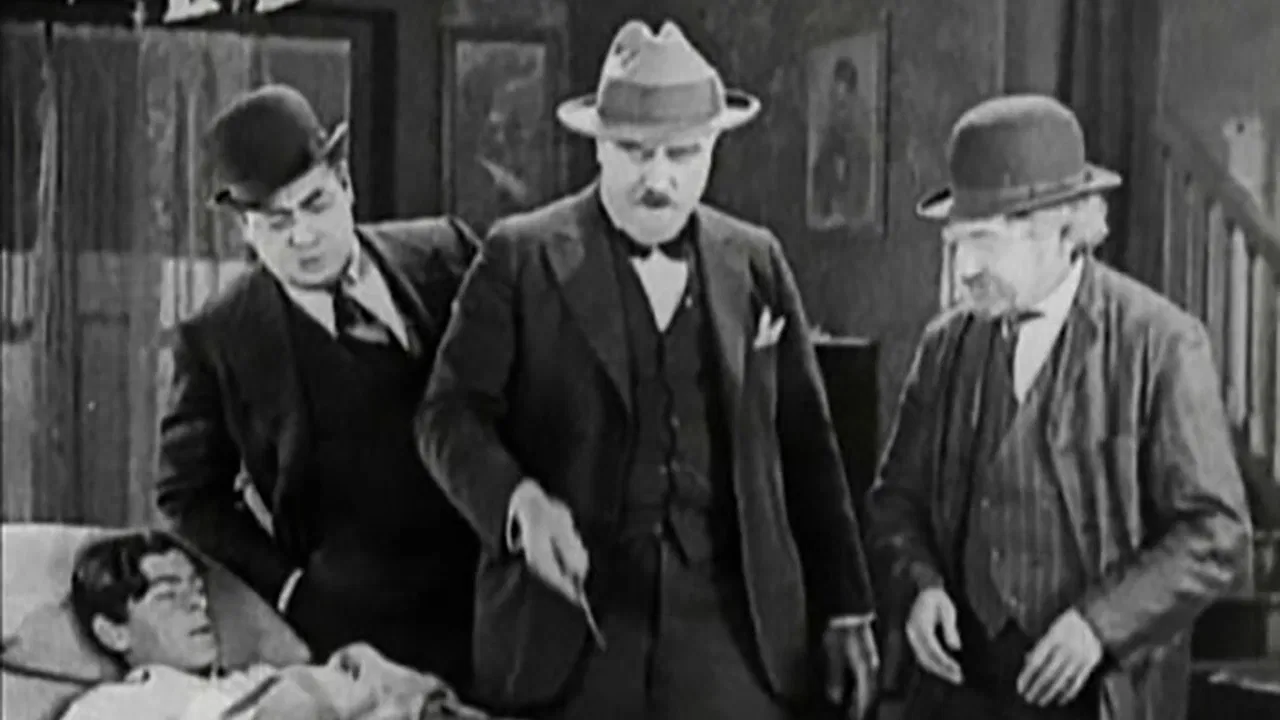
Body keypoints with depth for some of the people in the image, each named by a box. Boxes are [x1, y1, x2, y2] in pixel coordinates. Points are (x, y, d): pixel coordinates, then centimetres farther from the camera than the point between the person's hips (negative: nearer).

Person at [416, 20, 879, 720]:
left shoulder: (756, 262, 9)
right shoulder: (519, 257, 1)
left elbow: (805, 445, 11)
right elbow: (452, 414, -2)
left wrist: (845, 610, 10)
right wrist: (521, 501, -22)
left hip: (732, 628, 2)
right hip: (569, 626, -2)